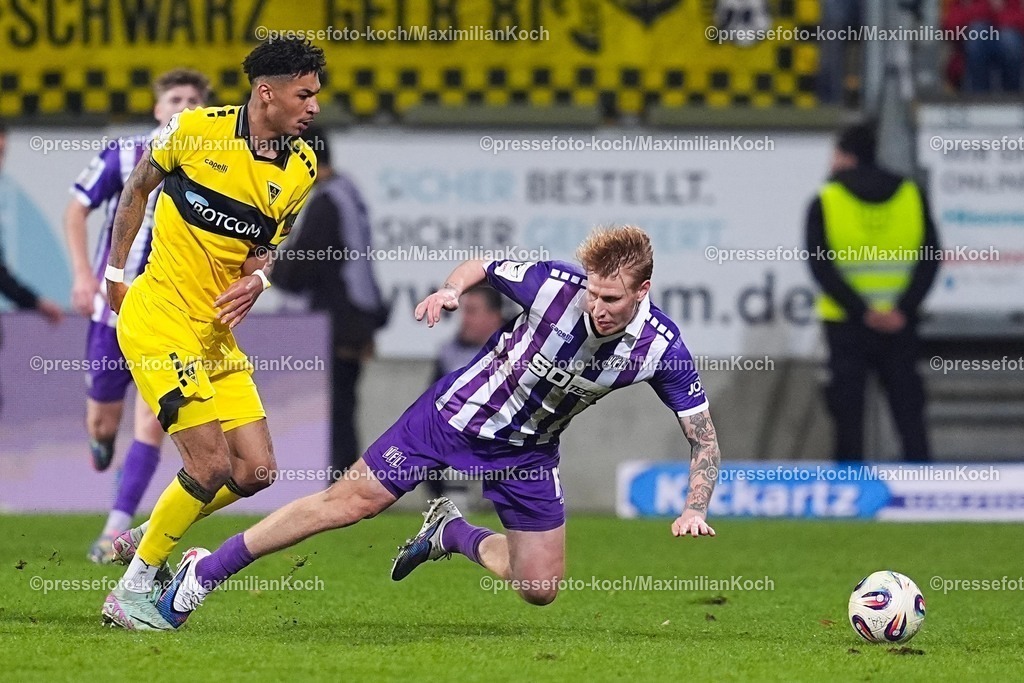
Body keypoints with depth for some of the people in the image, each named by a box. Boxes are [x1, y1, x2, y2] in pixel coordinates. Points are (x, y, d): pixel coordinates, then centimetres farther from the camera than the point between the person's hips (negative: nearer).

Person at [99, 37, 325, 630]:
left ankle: (143, 539, 22)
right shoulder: (198, 129, -10)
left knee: (257, 471, 2)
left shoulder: (303, 168, 3)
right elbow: (139, 186, 6)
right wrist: (116, 271, 9)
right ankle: (133, 590, 2)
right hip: (159, 317, -6)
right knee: (212, 466, -13)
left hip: (216, 331, 7)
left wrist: (256, 279, -8)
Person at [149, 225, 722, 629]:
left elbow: (705, 441, -13)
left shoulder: (661, 349, -22)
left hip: (526, 454, 3)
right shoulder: (556, 284, -26)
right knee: (349, 503, -5)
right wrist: (451, 289, -25)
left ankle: (453, 534, 29)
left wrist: (695, 510, -27)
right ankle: (206, 572, 8)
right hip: (457, 417, -2)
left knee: (540, 589, 0)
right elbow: (483, 265, -5)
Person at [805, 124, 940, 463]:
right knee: (908, 409, 8)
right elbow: (929, 258, -4)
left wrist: (860, 310, -13)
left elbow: (821, 265, -12)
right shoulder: (911, 196, 3)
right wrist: (903, 308, -9)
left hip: (846, 323, -2)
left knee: (848, 411, 3)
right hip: (900, 324, 2)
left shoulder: (825, 202, -5)